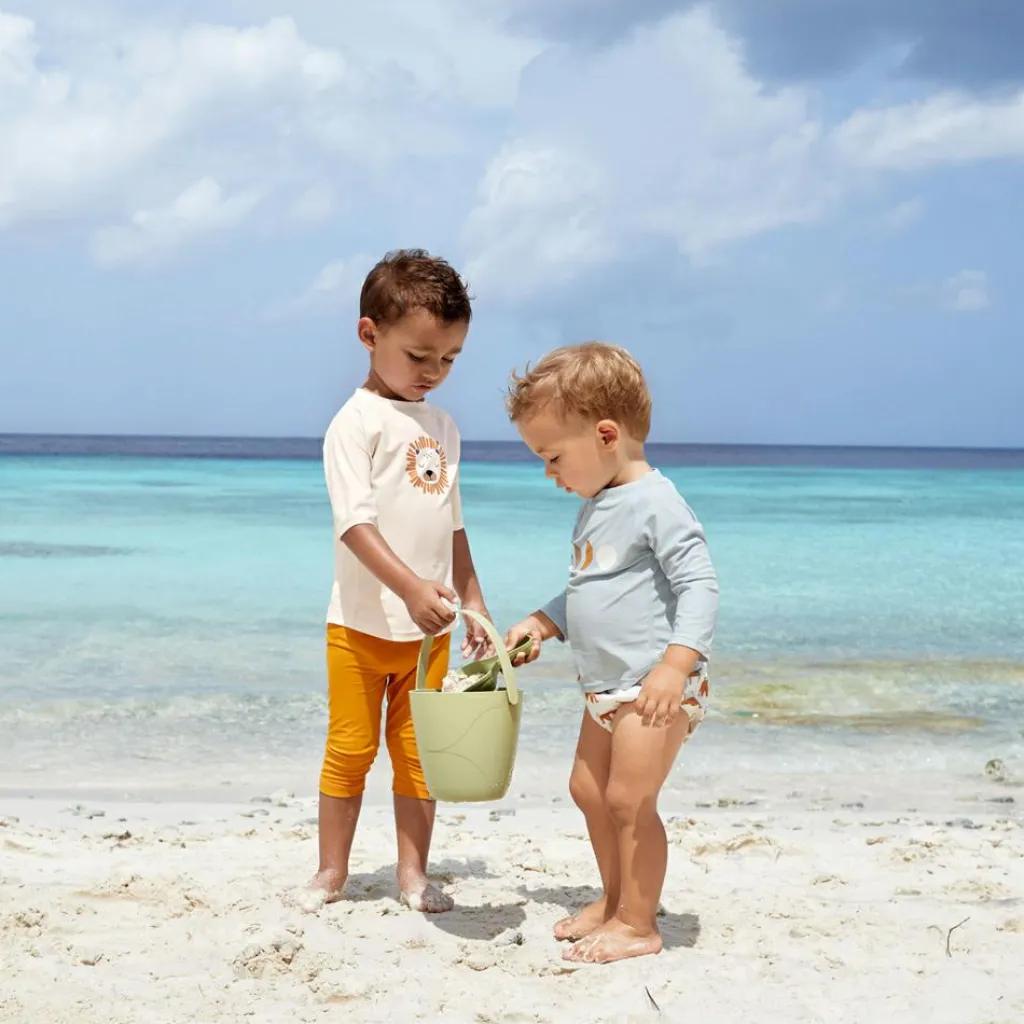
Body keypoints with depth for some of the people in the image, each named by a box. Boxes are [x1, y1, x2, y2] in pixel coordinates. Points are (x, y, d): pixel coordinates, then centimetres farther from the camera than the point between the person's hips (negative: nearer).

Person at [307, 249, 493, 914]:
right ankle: (332, 873, 18)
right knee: (350, 751, 4)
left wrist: (474, 605, 16)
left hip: (429, 628, 5)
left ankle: (413, 874, 20)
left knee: (418, 754, 11)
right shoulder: (358, 422, -9)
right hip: (363, 622, -5)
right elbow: (353, 522, -20)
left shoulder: (443, 426, 11)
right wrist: (410, 587, -31)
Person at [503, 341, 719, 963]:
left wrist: (676, 665, -32)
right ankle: (615, 900, 33)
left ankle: (639, 924, 7)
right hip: (608, 687, 10)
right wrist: (540, 625, 13)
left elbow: (699, 585, -24)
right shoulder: (596, 508, 13)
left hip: (657, 687, -10)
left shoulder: (655, 503, -18)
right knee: (589, 790, 17)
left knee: (629, 800, -7)